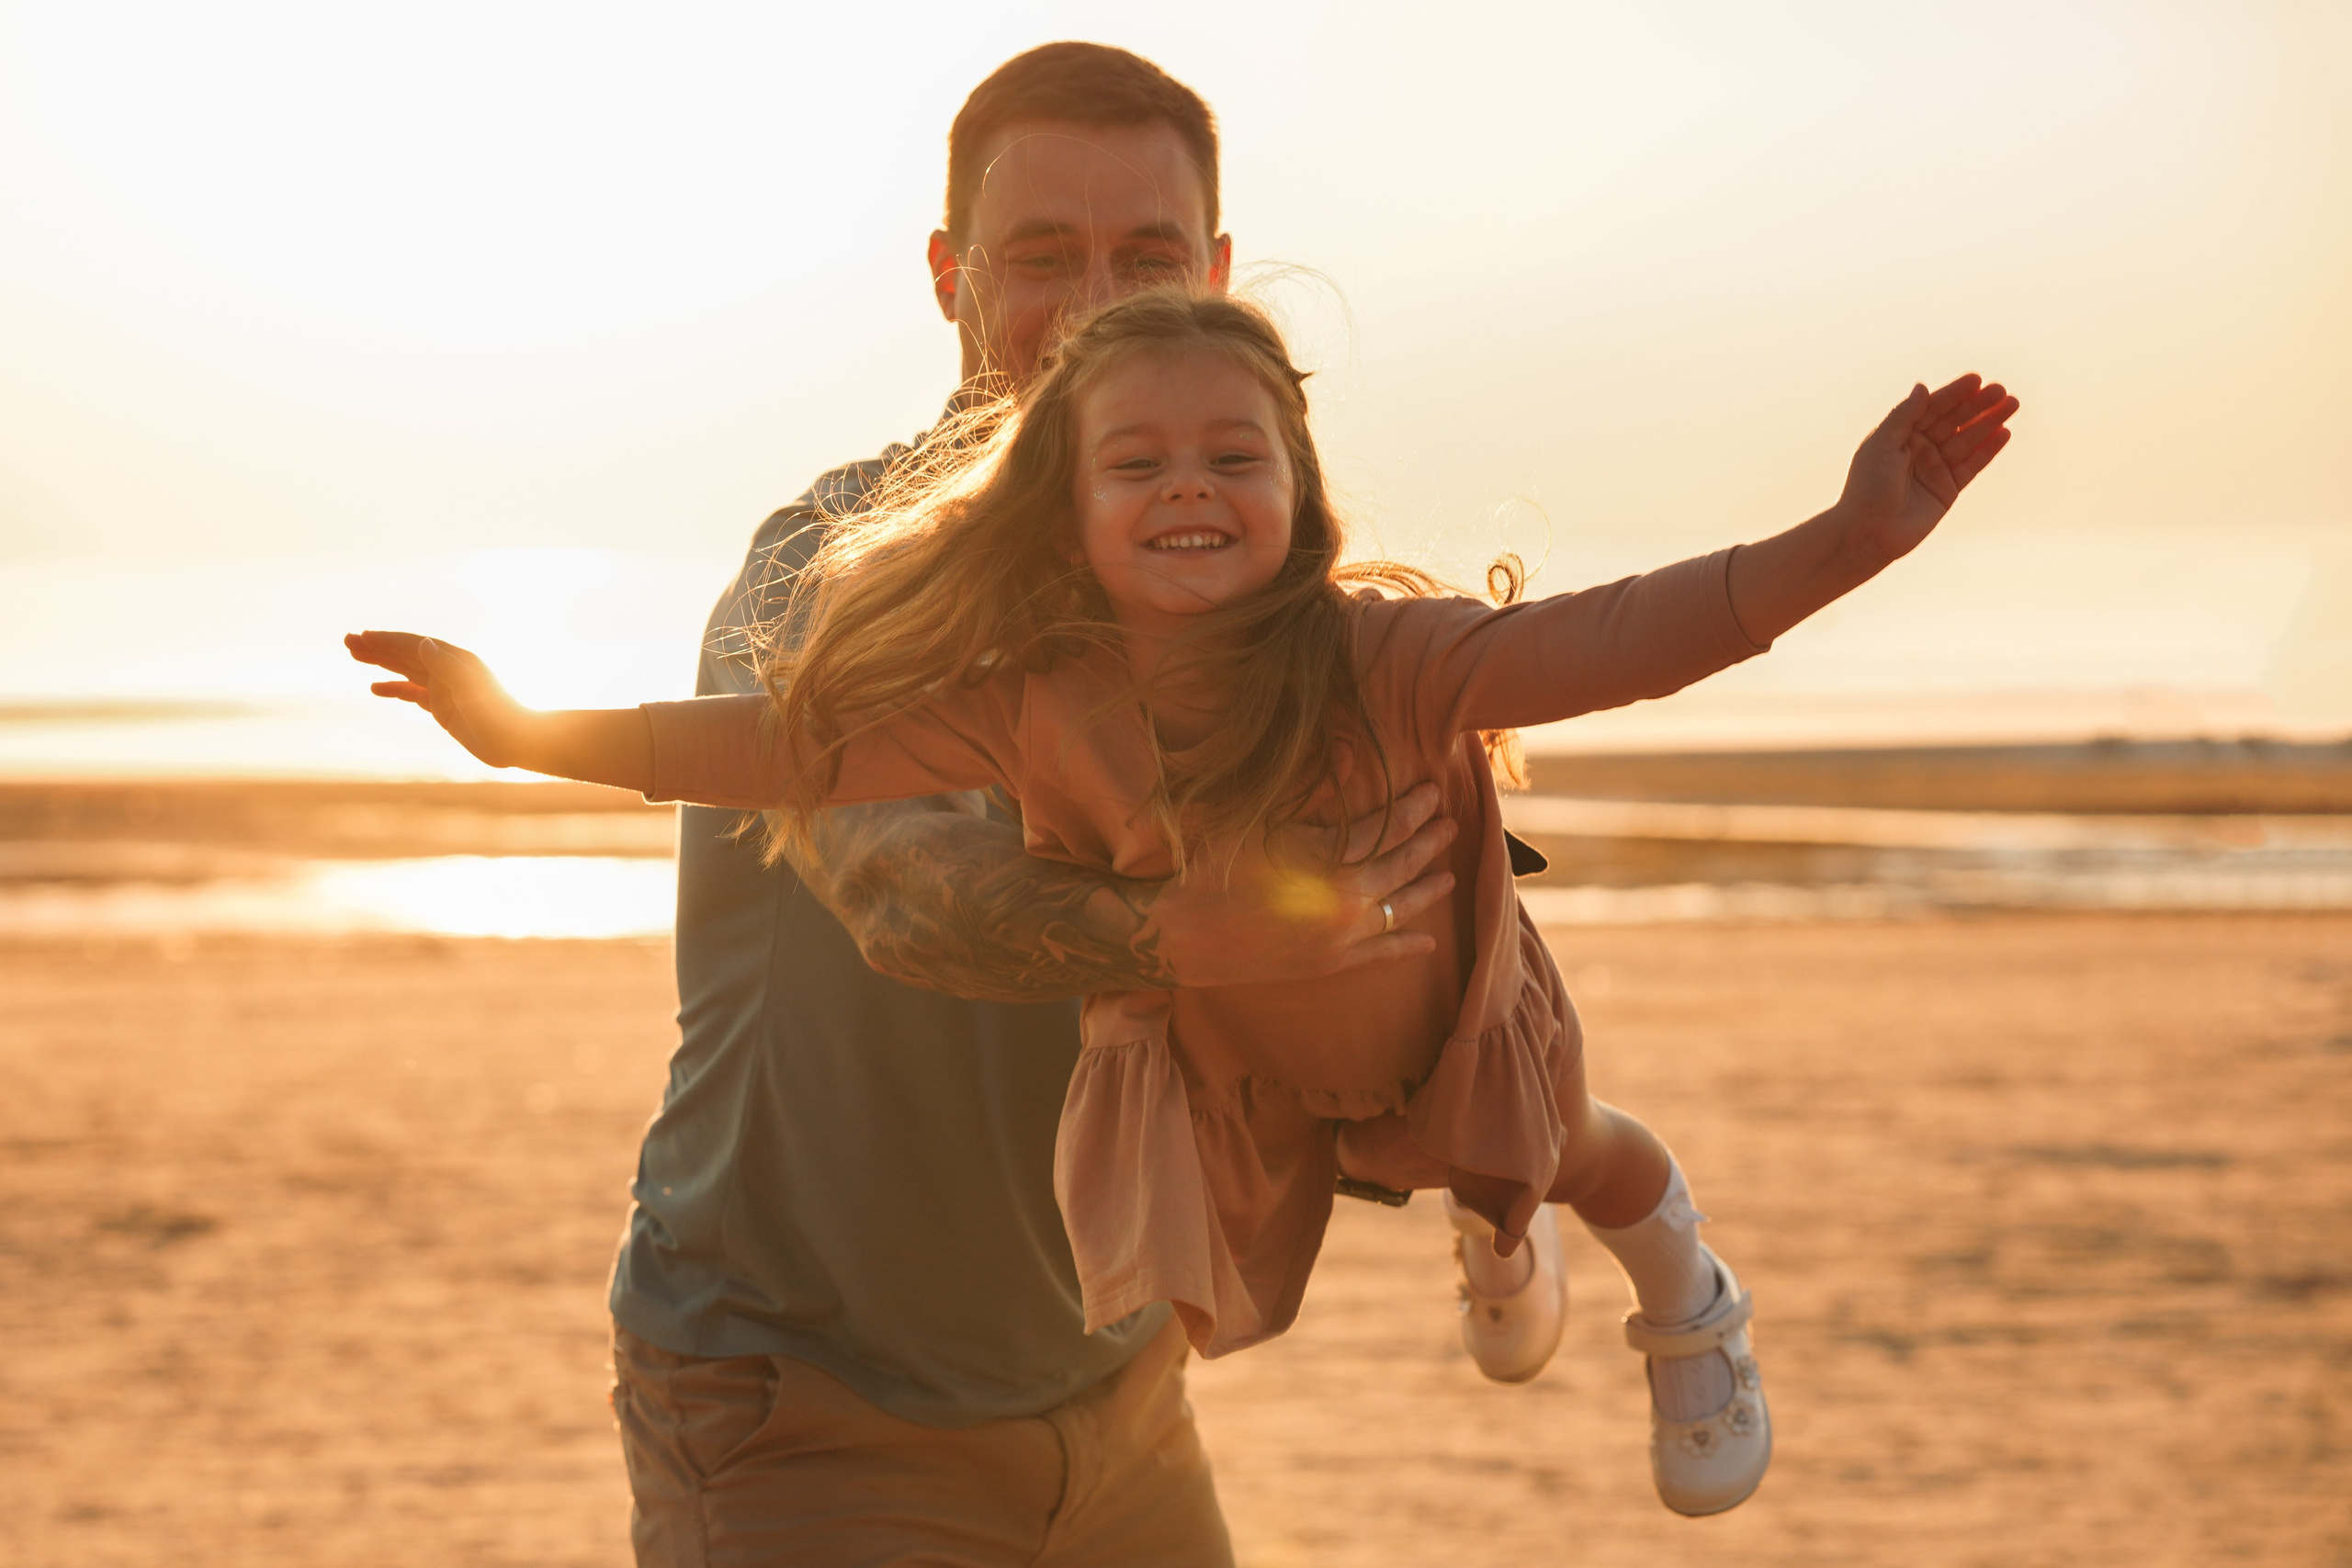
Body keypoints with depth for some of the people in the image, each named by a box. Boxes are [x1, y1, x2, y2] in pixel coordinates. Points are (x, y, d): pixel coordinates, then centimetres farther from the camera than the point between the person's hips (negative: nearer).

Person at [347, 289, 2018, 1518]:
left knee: (1576, 1161, 28)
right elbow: (793, 745, -29)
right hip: (1229, 1063, 1)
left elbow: (1608, 643, -54)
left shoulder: (1375, 660, -42)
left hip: (1447, 1016, -1)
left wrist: (1844, 542, -69)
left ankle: (1692, 1301, 65)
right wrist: (532, 735, -31)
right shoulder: (1032, 706, -35)